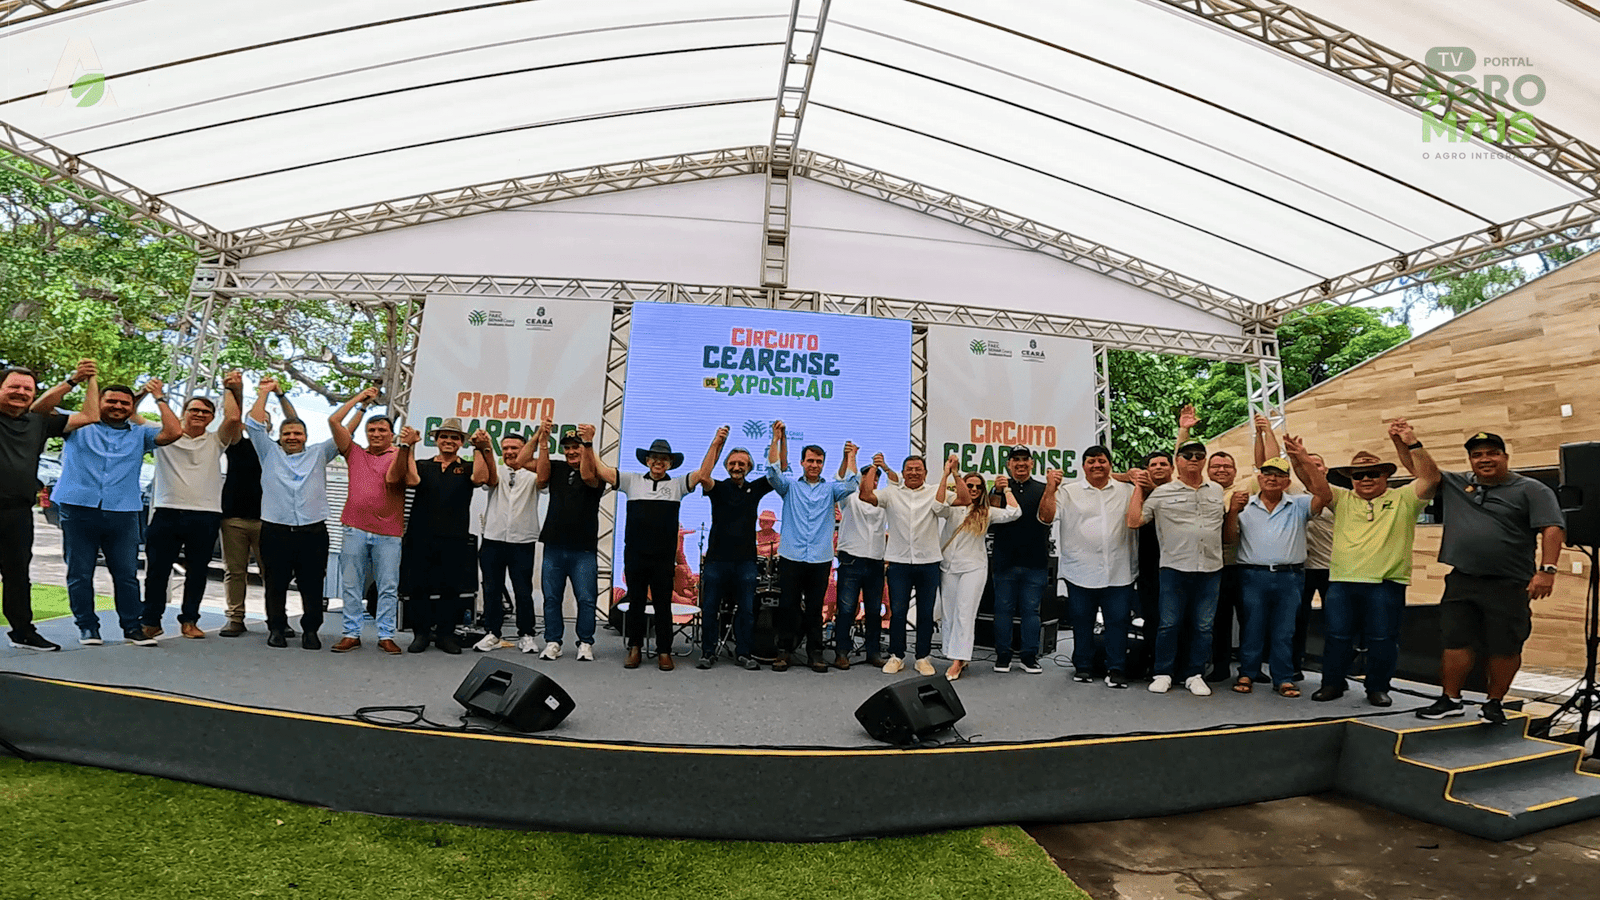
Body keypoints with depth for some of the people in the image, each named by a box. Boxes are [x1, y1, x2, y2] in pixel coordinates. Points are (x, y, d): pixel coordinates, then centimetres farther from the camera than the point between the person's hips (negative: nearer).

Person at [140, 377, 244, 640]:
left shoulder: (215, 441, 11)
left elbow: (234, 418, -5)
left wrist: (228, 390, 6)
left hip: (205, 516, 1)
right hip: (167, 513, 0)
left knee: (197, 571, 6)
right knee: (157, 569, 3)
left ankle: (189, 620, 17)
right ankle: (151, 621, 15)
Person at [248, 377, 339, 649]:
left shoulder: (318, 454, 16)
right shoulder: (270, 454, 15)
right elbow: (254, 424, 10)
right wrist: (265, 392, 11)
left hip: (313, 531, 0)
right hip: (275, 531, 0)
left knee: (312, 584, 1)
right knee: (276, 583, 4)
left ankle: (310, 630, 9)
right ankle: (277, 627, 16)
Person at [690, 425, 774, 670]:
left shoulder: (755, 489, 9)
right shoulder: (719, 488, 1)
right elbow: (702, 477, -19)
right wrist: (716, 443, -22)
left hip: (745, 560, 2)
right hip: (717, 558, -1)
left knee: (746, 609, 5)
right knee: (710, 608, 4)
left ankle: (743, 652, 16)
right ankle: (708, 652, 15)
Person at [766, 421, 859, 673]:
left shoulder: (830, 489, 12)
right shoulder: (790, 485, 9)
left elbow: (851, 484, -3)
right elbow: (773, 472, -7)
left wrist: (850, 456, 2)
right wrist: (777, 439, -10)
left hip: (821, 559, 1)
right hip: (791, 557, -1)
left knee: (815, 608, 7)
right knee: (788, 606, 2)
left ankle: (815, 652, 14)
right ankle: (784, 651, 11)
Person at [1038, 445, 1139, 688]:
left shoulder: (1127, 491, 11)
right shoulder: (1069, 491, 5)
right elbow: (1046, 517, -3)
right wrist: (1050, 488, -16)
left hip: (1119, 573, 1)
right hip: (1081, 572, 0)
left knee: (1118, 621, 3)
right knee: (1082, 621, 9)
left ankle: (1116, 670, 14)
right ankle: (1083, 667, 23)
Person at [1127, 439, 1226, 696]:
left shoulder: (1217, 492, 14)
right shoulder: (1163, 493, 4)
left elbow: (1229, 526, 28)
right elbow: (1134, 521, -1)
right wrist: (1139, 489, 0)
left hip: (1210, 569, 3)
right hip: (1175, 568, -3)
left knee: (1203, 626, 7)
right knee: (1169, 624, 1)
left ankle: (1194, 675, 18)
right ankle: (1163, 673, 13)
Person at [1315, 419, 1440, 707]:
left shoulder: (1403, 499, 6)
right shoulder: (1342, 499, 12)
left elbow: (1430, 478, -8)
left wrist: (1413, 444, -21)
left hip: (1387, 584, -2)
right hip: (1341, 582, 2)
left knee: (1382, 639, 4)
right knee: (1338, 636, 6)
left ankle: (1378, 687, 20)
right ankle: (1333, 683, 19)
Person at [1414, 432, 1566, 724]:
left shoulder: (1531, 490, -1)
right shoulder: (1456, 483, 13)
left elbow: (1552, 529, -10)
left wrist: (1546, 570, -21)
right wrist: (1403, 441, 3)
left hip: (1508, 587, -3)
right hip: (1461, 582, 4)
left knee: (1505, 649, 5)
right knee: (1456, 643, 6)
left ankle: (1494, 703, 21)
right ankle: (1450, 700, 17)